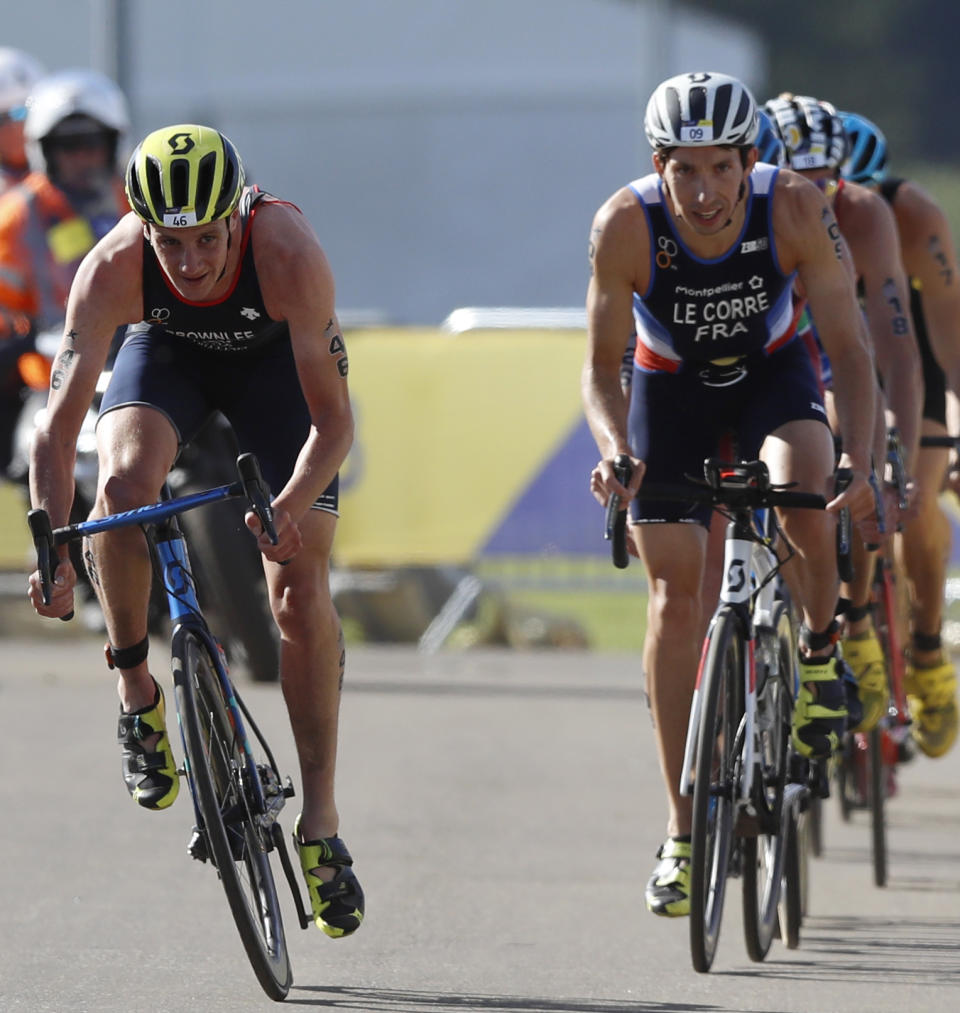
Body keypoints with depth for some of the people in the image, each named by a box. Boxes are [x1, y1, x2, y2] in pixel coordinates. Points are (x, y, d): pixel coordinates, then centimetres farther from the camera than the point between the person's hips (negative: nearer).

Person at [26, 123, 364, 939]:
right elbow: (58, 428, -36)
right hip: (166, 352, 1)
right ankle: (137, 694, -9)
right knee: (124, 484, -31)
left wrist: (289, 509, -54)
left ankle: (320, 820, -1)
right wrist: (52, 548, -50)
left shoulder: (288, 253, -39)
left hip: (276, 354, -1)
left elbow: (332, 420, -36)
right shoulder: (113, 269, -36)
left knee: (301, 591, -10)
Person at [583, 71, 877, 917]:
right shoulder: (626, 226, -30)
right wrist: (614, 452, -41)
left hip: (770, 374, 0)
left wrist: (858, 458, -41)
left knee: (805, 494, -32)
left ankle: (821, 651, -1)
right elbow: (601, 367, -21)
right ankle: (682, 834, 0)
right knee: (675, 596, -7)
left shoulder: (796, 209, -30)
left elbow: (849, 348, -26)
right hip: (671, 388, 0)